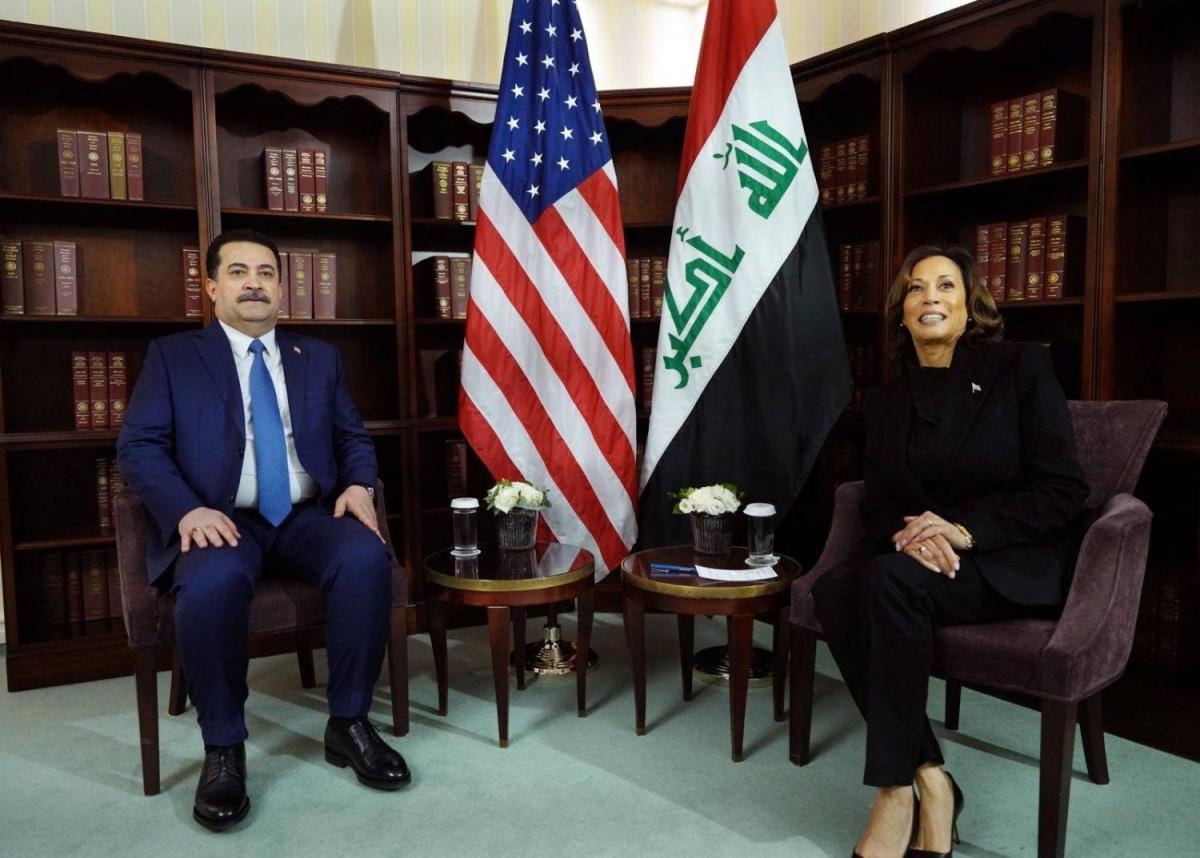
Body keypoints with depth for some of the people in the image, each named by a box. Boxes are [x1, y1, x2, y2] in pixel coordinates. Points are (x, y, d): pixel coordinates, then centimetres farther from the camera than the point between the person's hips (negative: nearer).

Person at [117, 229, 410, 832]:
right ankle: (223, 747, -14)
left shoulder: (319, 357, 19)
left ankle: (349, 723, -11)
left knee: (367, 558, -30)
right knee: (213, 581, -37)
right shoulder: (171, 356, 11)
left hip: (307, 517, 3)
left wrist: (359, 485, -5)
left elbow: (353, 438, 18)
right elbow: (138, 447, 1)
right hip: (222, 522, -2)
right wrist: (187, 509, -17)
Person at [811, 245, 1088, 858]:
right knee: (833, 591, -27)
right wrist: (908, 535, -16)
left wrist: (963, 531, -19)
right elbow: (879, 505, 9)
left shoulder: (1021, 367, -2)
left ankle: (896, 791, -21)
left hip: (1013, 563, -4)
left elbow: (1062, 490, -7)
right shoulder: (885, 400, 11)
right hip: (919, 556, 5)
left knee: (891, 579, -33)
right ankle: (929, 778, -18)